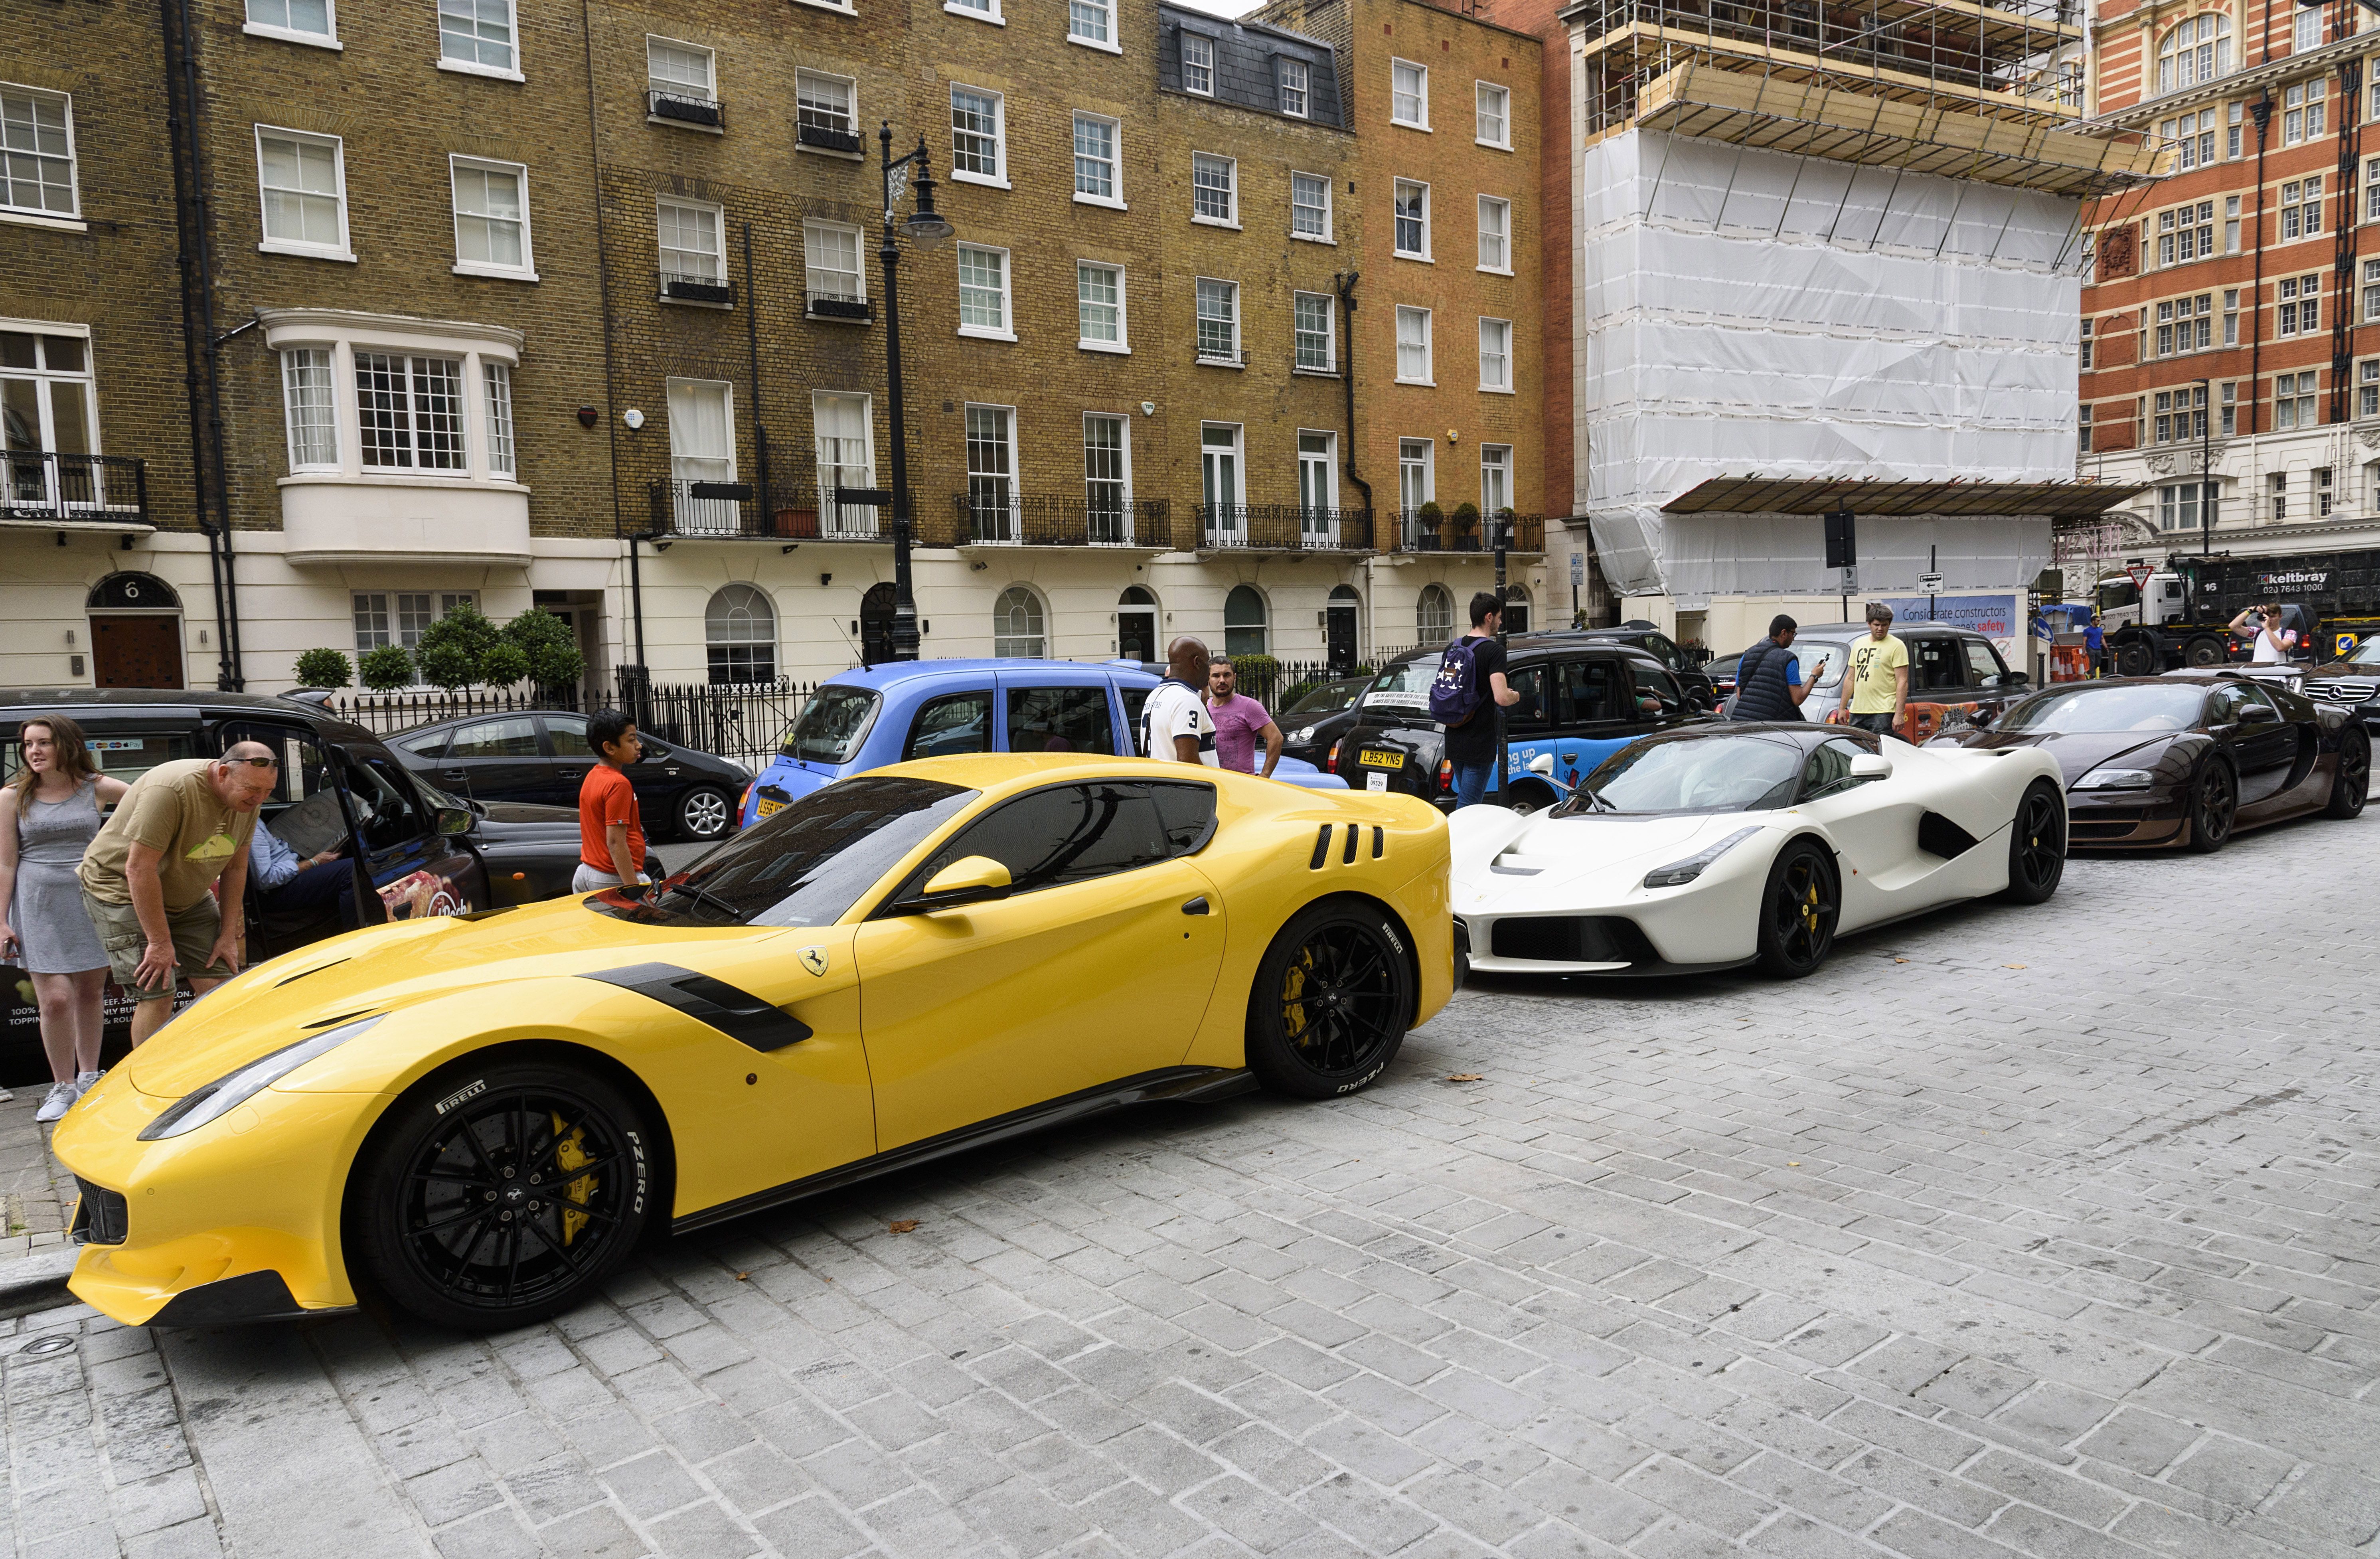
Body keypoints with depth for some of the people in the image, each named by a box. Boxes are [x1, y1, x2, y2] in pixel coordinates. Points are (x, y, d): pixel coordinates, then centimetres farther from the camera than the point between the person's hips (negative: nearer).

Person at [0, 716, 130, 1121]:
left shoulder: (96, 789, 3)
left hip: (91, 900, 1)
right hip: (39, 904, -1)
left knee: (90, 992, 8)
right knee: (55, 998, -8)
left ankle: (89, 1076, 24)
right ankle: (63, 1087, 8)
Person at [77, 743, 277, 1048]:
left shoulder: (248, 799, -9)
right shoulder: (170, 791, -31)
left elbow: (236, 867, 1)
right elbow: (139, 868, -29)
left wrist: (229, 935, 0)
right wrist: (159, 942, -25)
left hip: (187, 896, 7)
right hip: (123, 889, -6)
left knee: (219, 985, -3)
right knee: (157, 995, -15)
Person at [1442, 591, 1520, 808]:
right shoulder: (1493, 650, -13)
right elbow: (1501, 698, -24)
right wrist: (1516, 695, 0)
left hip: (1454, 741, 8)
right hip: (1478, 745, -8)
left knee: (1467, 801, 21)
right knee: (1468, 808, -5)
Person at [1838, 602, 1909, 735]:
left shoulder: (1897, 646, -2)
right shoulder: (1859, 644, 17)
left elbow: (1903, 682, -7)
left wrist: (1899, 714, -15)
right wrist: (1842, 708, 17)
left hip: (1883, 713, -6)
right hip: (1857, 712, 6)